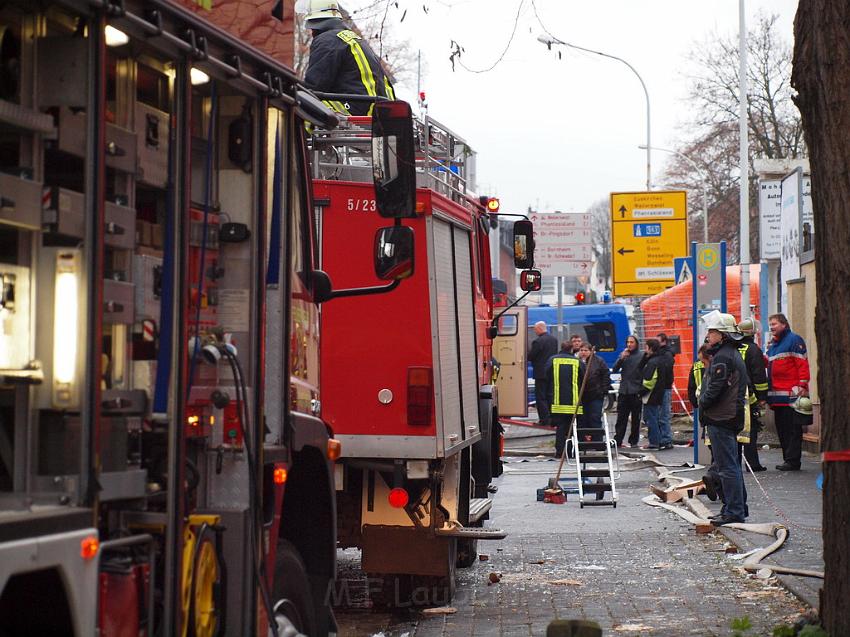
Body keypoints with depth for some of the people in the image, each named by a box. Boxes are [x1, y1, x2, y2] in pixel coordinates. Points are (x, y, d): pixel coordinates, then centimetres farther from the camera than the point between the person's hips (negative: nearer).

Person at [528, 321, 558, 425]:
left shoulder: (538, 341, -18)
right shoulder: (554, 339, 7)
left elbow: (530, 356, -15)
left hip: (541, 373, -7)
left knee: (541, 397, -2)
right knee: (549, 396, 14)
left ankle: (544, 418, -5)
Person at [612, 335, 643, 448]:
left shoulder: (641, 356, -3)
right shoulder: (623, 355, 9)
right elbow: (614, 369, 3)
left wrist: (642, 390, -8)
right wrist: (621, 358, -11)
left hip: (636, 392, -3)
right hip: (623, 391, 3)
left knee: (636, 418, 5)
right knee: (621, 418, 2)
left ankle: (634, 441, 13)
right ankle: (617, 440, 4)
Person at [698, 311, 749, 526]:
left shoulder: (722, 357, -16)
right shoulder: (734, 354, 16)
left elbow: (715, 388, -21)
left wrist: (703, 403, -3)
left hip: (720, 419, -11)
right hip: (732, 418, 11)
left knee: (727, 467, -7)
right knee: (732, 466, 15)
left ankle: (734, 512, -6)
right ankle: (737, 509, 21)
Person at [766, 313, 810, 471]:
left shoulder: (794, 340, -4)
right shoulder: (773, 344, 22)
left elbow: (802, 363, -11)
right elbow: (767, 364, 22)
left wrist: (802, 385, -19)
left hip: (791, 394, -9)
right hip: (777, 396, 9)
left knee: (792, 428, -7)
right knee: (781, 428, 10)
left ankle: (793, 461, -8)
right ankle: (788, 459, 15)